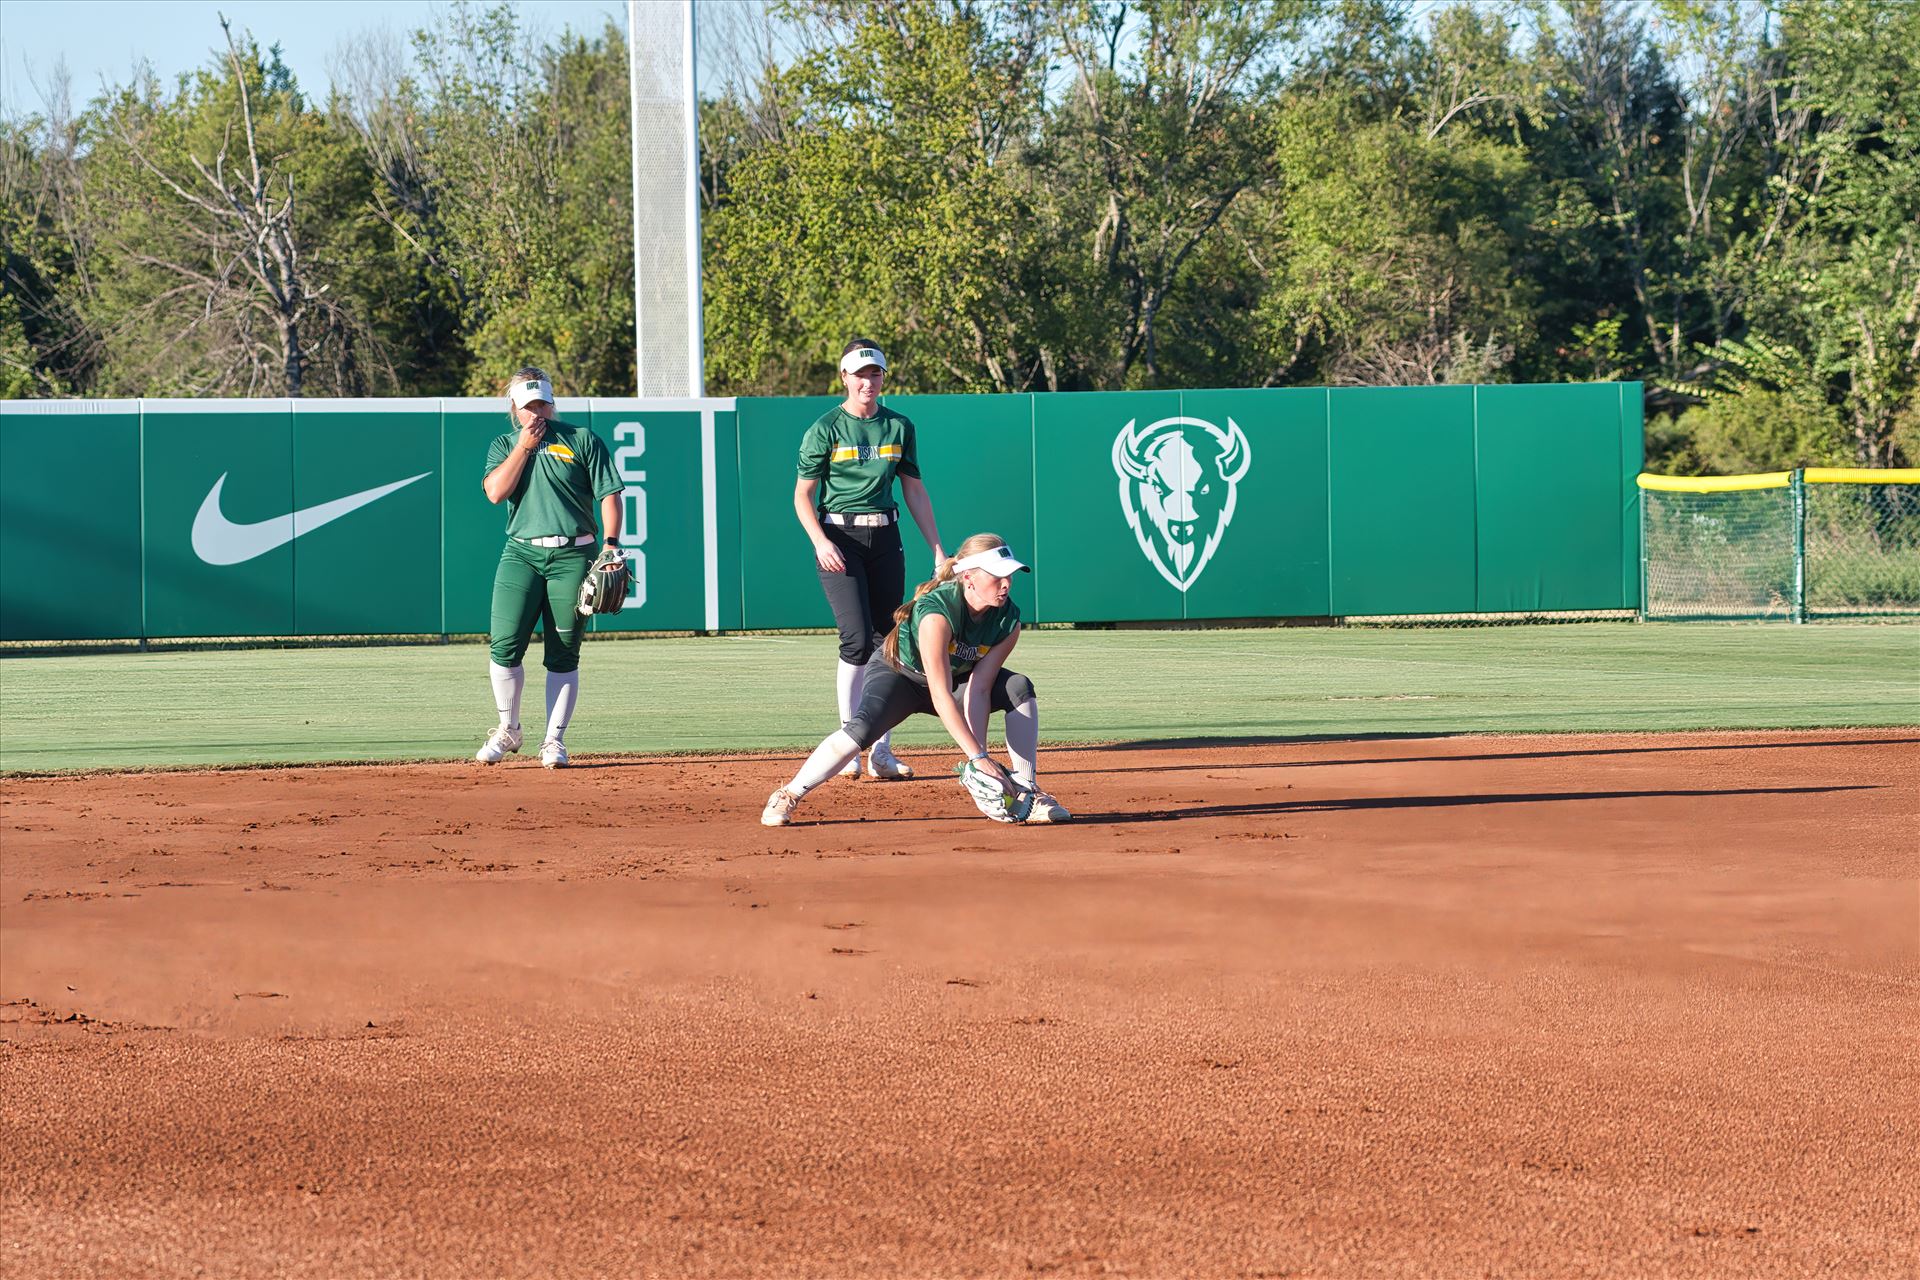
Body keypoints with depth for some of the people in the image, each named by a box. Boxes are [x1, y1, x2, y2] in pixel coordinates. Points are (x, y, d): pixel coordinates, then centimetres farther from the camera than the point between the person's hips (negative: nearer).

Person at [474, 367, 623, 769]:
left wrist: (611, 545, -9)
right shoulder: (504, 445, 13)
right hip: (521, 553, 1)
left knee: (563, 655, -1)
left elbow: (609, 495, 3)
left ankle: (554, 740, 5)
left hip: (572, 556, -1)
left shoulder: (582, 440, 7)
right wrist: (525, 445, -5)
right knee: (505, 643, -12)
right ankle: (508, 730, 5)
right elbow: (495, 492, -5)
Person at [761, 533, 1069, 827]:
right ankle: (787, 797, -18)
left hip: (955, 678, 5)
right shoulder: (937, 611, -37)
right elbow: (940, 696, -41)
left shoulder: (1008, 620, -19)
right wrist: (978, 757, -46)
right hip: (897, 674, -5)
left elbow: (978, 690, -21)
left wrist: (981, 756, -32)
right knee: (862, 728, -33)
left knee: (1020, 689, -19)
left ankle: (1027, 791, -12)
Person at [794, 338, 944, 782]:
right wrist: (820, 542, -18)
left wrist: (937, 549, 9)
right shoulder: (826, 429, -4)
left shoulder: (899, 427, 8)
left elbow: (914, 490, 13)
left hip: (886, 537, 4)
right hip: (840, 538, -4)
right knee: (857, 639, -16)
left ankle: (881, 753, 9)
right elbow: (803, 495, -2)